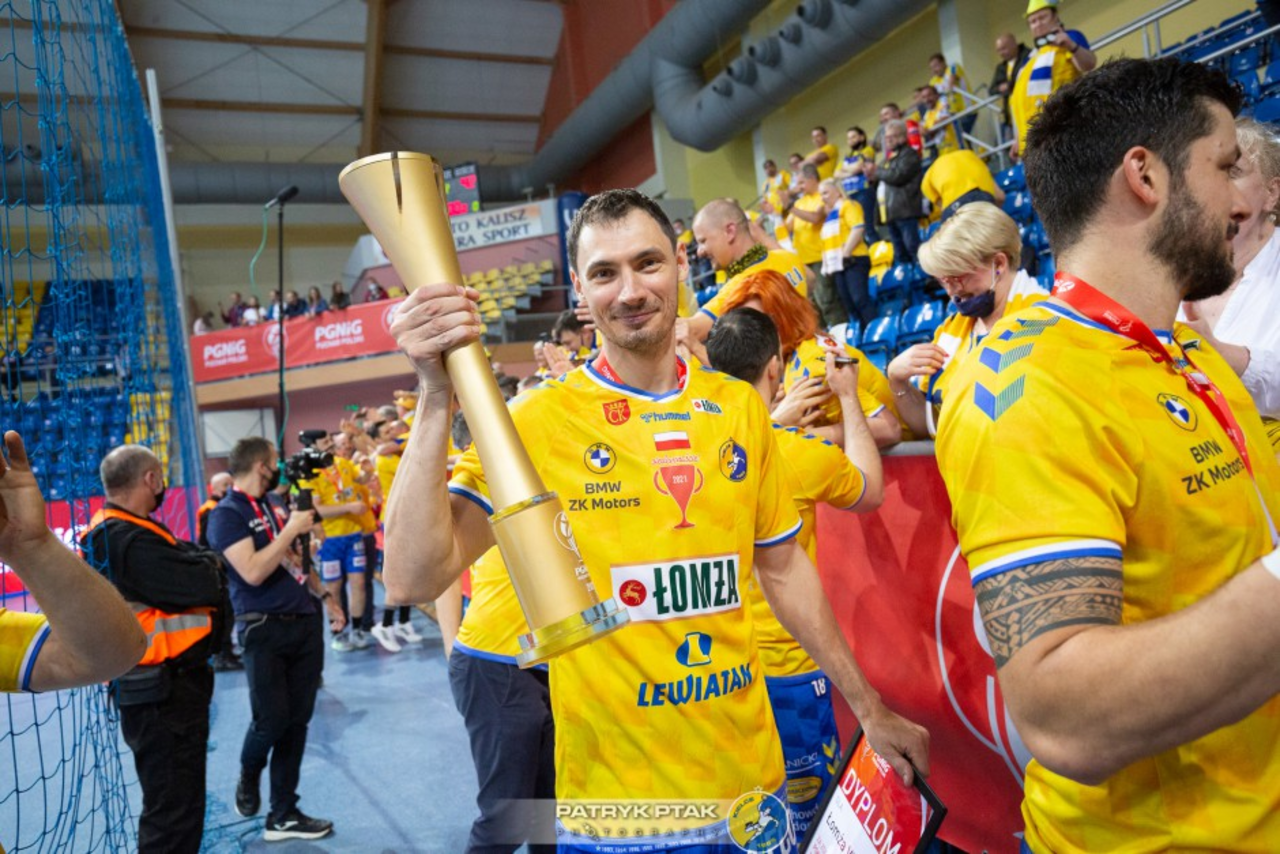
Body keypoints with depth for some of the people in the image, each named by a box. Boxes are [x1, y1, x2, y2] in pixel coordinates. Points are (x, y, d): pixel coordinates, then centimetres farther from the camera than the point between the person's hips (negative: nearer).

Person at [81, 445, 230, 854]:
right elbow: (205, 586, -26)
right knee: (174, 813, 1)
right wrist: (209, 563, -6)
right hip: (165, 695, -11)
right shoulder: (130, 542, -24)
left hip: (166, 686, 11)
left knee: (173, 803, 24)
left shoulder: (112, 532, 10)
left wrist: (198, 563, -9)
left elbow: (177, 564, 10)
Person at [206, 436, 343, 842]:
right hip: (265, 629, -7)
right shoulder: (227, 514, -10)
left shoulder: (272, 506, 14)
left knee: (296, 721, 8)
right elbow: (252, 572, -22)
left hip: (305, 622, 7)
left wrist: (325, 596, 20)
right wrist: (291, 529, -18)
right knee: (271, 719, -7)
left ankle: (284, 815, 19)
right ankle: (248, 778, 28)